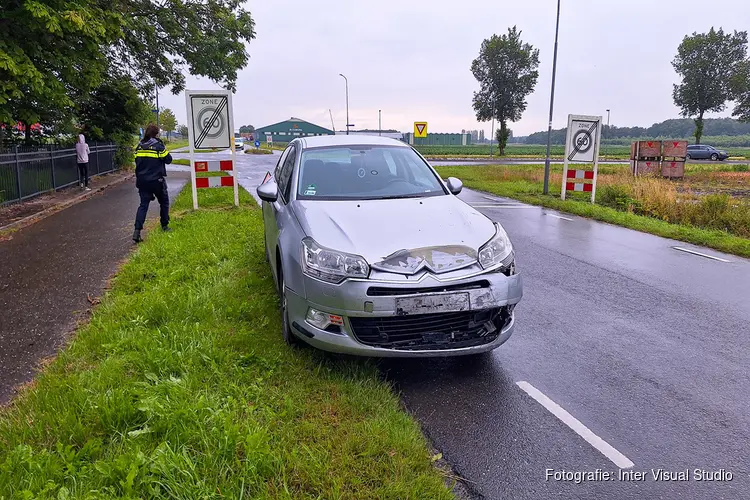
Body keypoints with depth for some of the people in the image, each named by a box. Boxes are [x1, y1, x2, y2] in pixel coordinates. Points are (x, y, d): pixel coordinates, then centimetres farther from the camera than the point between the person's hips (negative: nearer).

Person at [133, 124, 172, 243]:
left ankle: (137, 230, -11)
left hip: (142, 180, 4)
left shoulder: (139, 146, 6)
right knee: (164, 202, 17)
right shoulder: (158, 145, -10)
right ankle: (165, 226, 24)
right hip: (157, 180, -4)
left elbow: (137, 161, 12)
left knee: (143, 204, 3)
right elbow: (168, 159, -5)